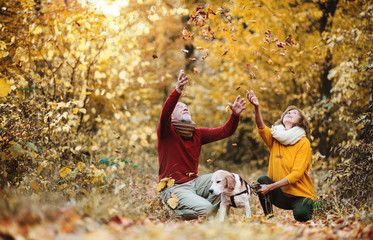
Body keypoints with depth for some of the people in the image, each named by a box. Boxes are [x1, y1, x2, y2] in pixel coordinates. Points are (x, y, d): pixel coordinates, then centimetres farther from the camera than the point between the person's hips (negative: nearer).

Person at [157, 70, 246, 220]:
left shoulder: (197, 134, 12)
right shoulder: (167, 131, -6)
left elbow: (224, 132, 4)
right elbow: (164, 114, -28)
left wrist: (235, 115, -16)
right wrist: (177, 91, -44)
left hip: (194, 181, 7)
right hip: (174, 188, -7)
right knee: (205, 209, -27)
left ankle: (205, 213, 3)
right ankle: (176, 211, 3)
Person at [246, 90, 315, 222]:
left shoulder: (304, 143, -10)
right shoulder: (275, 138, 2)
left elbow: (296, 174, -17)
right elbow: (261, 128, -21)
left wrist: (270, 187, -26)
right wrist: (257, 108, -41)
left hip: (300, 194, -3)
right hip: (281, 195, 3)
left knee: (300, 214, -31)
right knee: (262, 180, -22)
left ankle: (308, 206, 4)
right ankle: (269, 216, -8)